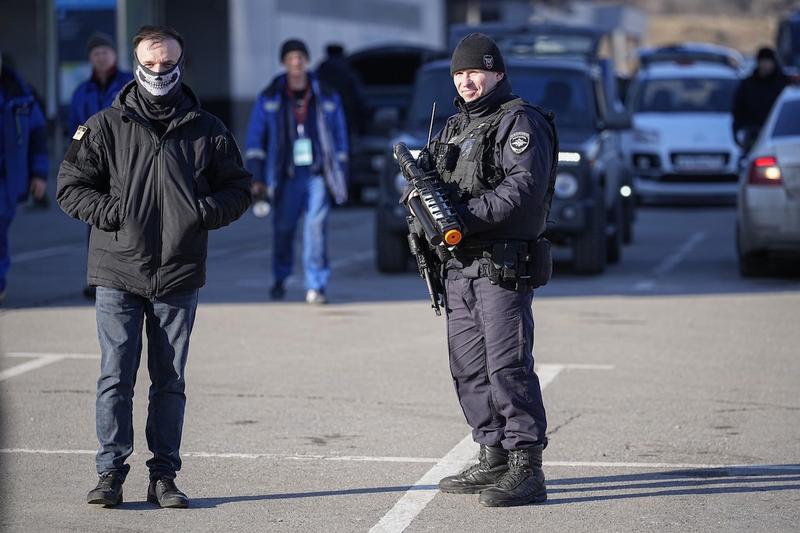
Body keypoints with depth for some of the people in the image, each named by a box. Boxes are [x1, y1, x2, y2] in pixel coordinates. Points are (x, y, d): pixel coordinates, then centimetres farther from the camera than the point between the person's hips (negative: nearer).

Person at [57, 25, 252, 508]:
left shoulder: (208, 132, 6)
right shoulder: (105, 127, 3)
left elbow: (239, 188, 12)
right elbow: (71, 186, 6)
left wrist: (205, 212, -7)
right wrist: (109, 211, -10)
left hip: (180, 277, 1)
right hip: (118, 273, -1)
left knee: (171, 381, 6)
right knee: (116, 377, -3)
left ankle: (164, 476, 11)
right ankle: (111, 472, 2)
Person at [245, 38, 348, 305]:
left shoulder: (326, 98, 9)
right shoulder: (269, 99, 6)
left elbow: (340, 137, 14)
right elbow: (255, 139, 7)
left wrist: (340, 177, 10)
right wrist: (256, 178, -1)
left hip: (318, 175, 0)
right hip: (287, 176, 0)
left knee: (316, 226, -12)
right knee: (283, 228, 5)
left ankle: (315, 286, -13)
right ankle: (280, 280, 28)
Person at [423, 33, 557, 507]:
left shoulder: (520, 122, -7)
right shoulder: (455, 126, 20)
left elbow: (524, 187, -19)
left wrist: (466, 216, -24)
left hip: (504, 266, -9)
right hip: (460, 265, 9)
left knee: (508, 365, -13)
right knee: (469, 368, 11)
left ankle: (527, 469, -13)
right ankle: (495, 458, 20)